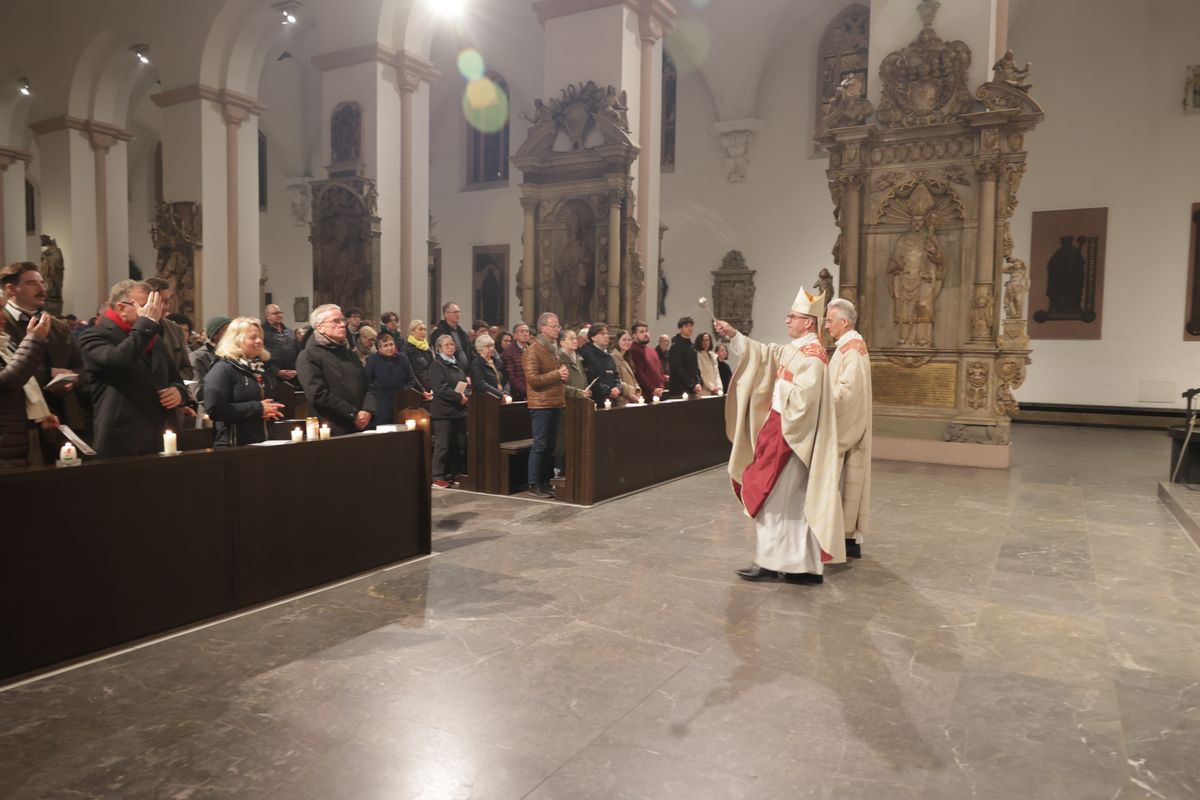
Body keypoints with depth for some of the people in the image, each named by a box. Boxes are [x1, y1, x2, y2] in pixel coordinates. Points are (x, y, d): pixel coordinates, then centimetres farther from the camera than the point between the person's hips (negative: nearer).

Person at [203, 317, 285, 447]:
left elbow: (274, 399, 26)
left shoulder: (263, 367, 14)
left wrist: (272, 410, 1)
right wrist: (258, 408, -18)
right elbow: (214, 409, -20)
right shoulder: (222, 369, -9)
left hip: (265, 442, 7)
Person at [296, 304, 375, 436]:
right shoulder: (309, 356, -5)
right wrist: (354, 414, -15)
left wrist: (368, 410, -8)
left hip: (361, 428, 6)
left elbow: (367, 385, 13)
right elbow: (319, 395, -15)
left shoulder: (350, 354, 18)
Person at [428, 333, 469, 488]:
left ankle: (455, 475, 17)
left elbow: (464, 384, 20)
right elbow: (440, 388, -16)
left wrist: (466, 396, -1)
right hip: (443, 411, -7)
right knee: (443, 445, -5)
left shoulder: (457, 364, 18)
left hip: (459, 410, 7)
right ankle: (438, 477, 2)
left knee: (460, 445, 8)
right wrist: (459, 397, -17)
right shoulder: (436, 365, -5)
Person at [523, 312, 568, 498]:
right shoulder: (533, 350, -11)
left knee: (550, 445, 12)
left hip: (556, 403, 9)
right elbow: (532, 379, -19)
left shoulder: (554, 348, 18)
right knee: (540, 445, -5)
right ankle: (534, 485, 2)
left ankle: (546, 482, 20)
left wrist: (563, 376, 13)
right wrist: (556, 374, -20)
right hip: (542, 404, -9)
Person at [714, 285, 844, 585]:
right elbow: (762, 353, 12)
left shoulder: (811, 354, -16)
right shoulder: (795, 350, 13)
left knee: (774, 497, -2)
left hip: (789, 433, -10)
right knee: (796, 500, 10)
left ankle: (770, 562, 6)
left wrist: (780, 383, -10)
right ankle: (806, 564, 16)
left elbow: (803, 396, -25)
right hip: (783, 427, 10)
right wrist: (733, 334, 2)